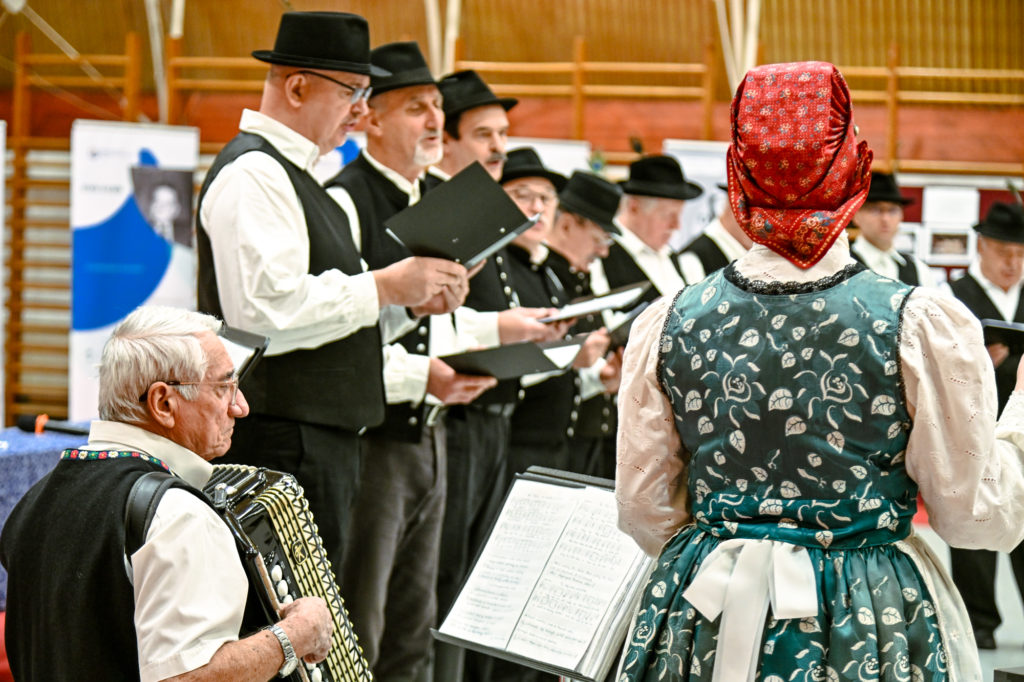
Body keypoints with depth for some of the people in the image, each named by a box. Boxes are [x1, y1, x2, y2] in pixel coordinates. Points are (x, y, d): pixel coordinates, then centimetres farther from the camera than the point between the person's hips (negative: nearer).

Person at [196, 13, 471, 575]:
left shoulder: (293, 174, 21)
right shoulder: (252, 174, -12)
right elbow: (267, 310, -25)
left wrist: (411, 301, 8)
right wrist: (385, 286, -16)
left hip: (321, 439, 11)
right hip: (282, 439, -11)